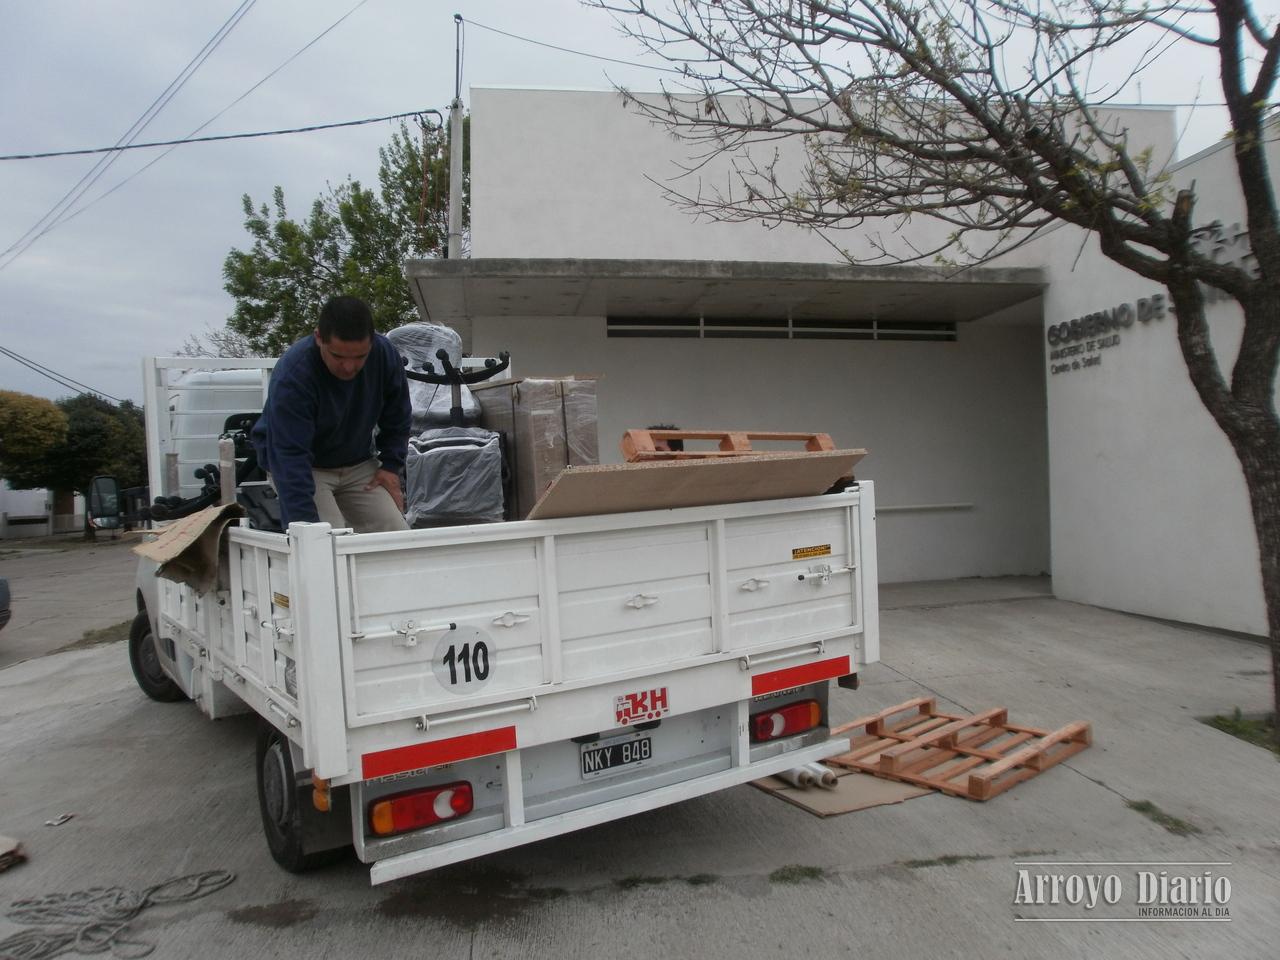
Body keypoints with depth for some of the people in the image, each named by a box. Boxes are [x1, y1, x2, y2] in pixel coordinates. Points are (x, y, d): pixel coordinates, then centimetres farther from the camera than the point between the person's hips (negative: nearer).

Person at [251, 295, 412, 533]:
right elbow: (290, 454, -37)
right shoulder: (291, 376, -32)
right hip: (305, 467, -4)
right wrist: (303, 524, -43)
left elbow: (396, 417, 3)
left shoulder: (385, 353, -16)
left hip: (358, 464, 5)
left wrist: (391, 466, -4)